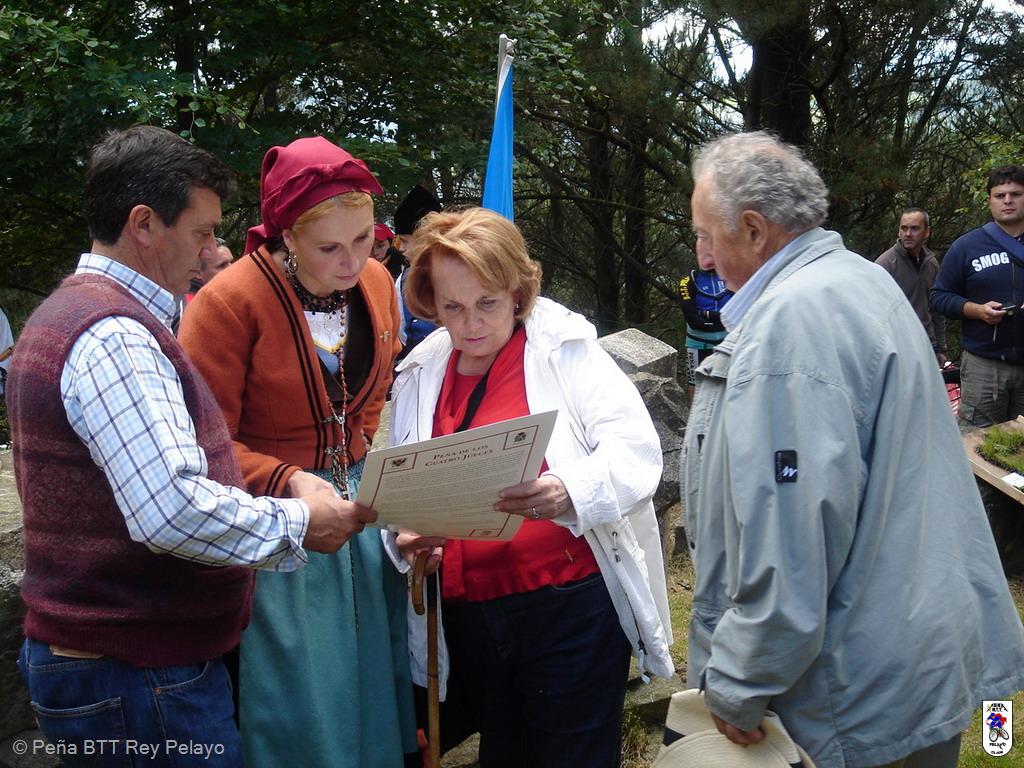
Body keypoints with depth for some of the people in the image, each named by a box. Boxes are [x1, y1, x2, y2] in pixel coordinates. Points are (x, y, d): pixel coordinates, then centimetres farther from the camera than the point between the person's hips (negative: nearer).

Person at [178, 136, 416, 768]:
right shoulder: (230, 301, -18)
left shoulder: (377, 283, 0)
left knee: (372, 674, 15)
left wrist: (373, 465, 9)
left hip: (360, 496, 5)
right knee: (301, 697, 6)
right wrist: (290, 482, -28)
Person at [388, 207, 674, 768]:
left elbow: (635, 448, -15)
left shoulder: (566, 349, -6)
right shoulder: (419, 375, 7)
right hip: (467, 615, 5)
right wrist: (406, 538, -8)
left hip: (571, 605, -4)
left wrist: (571, 492, -34)